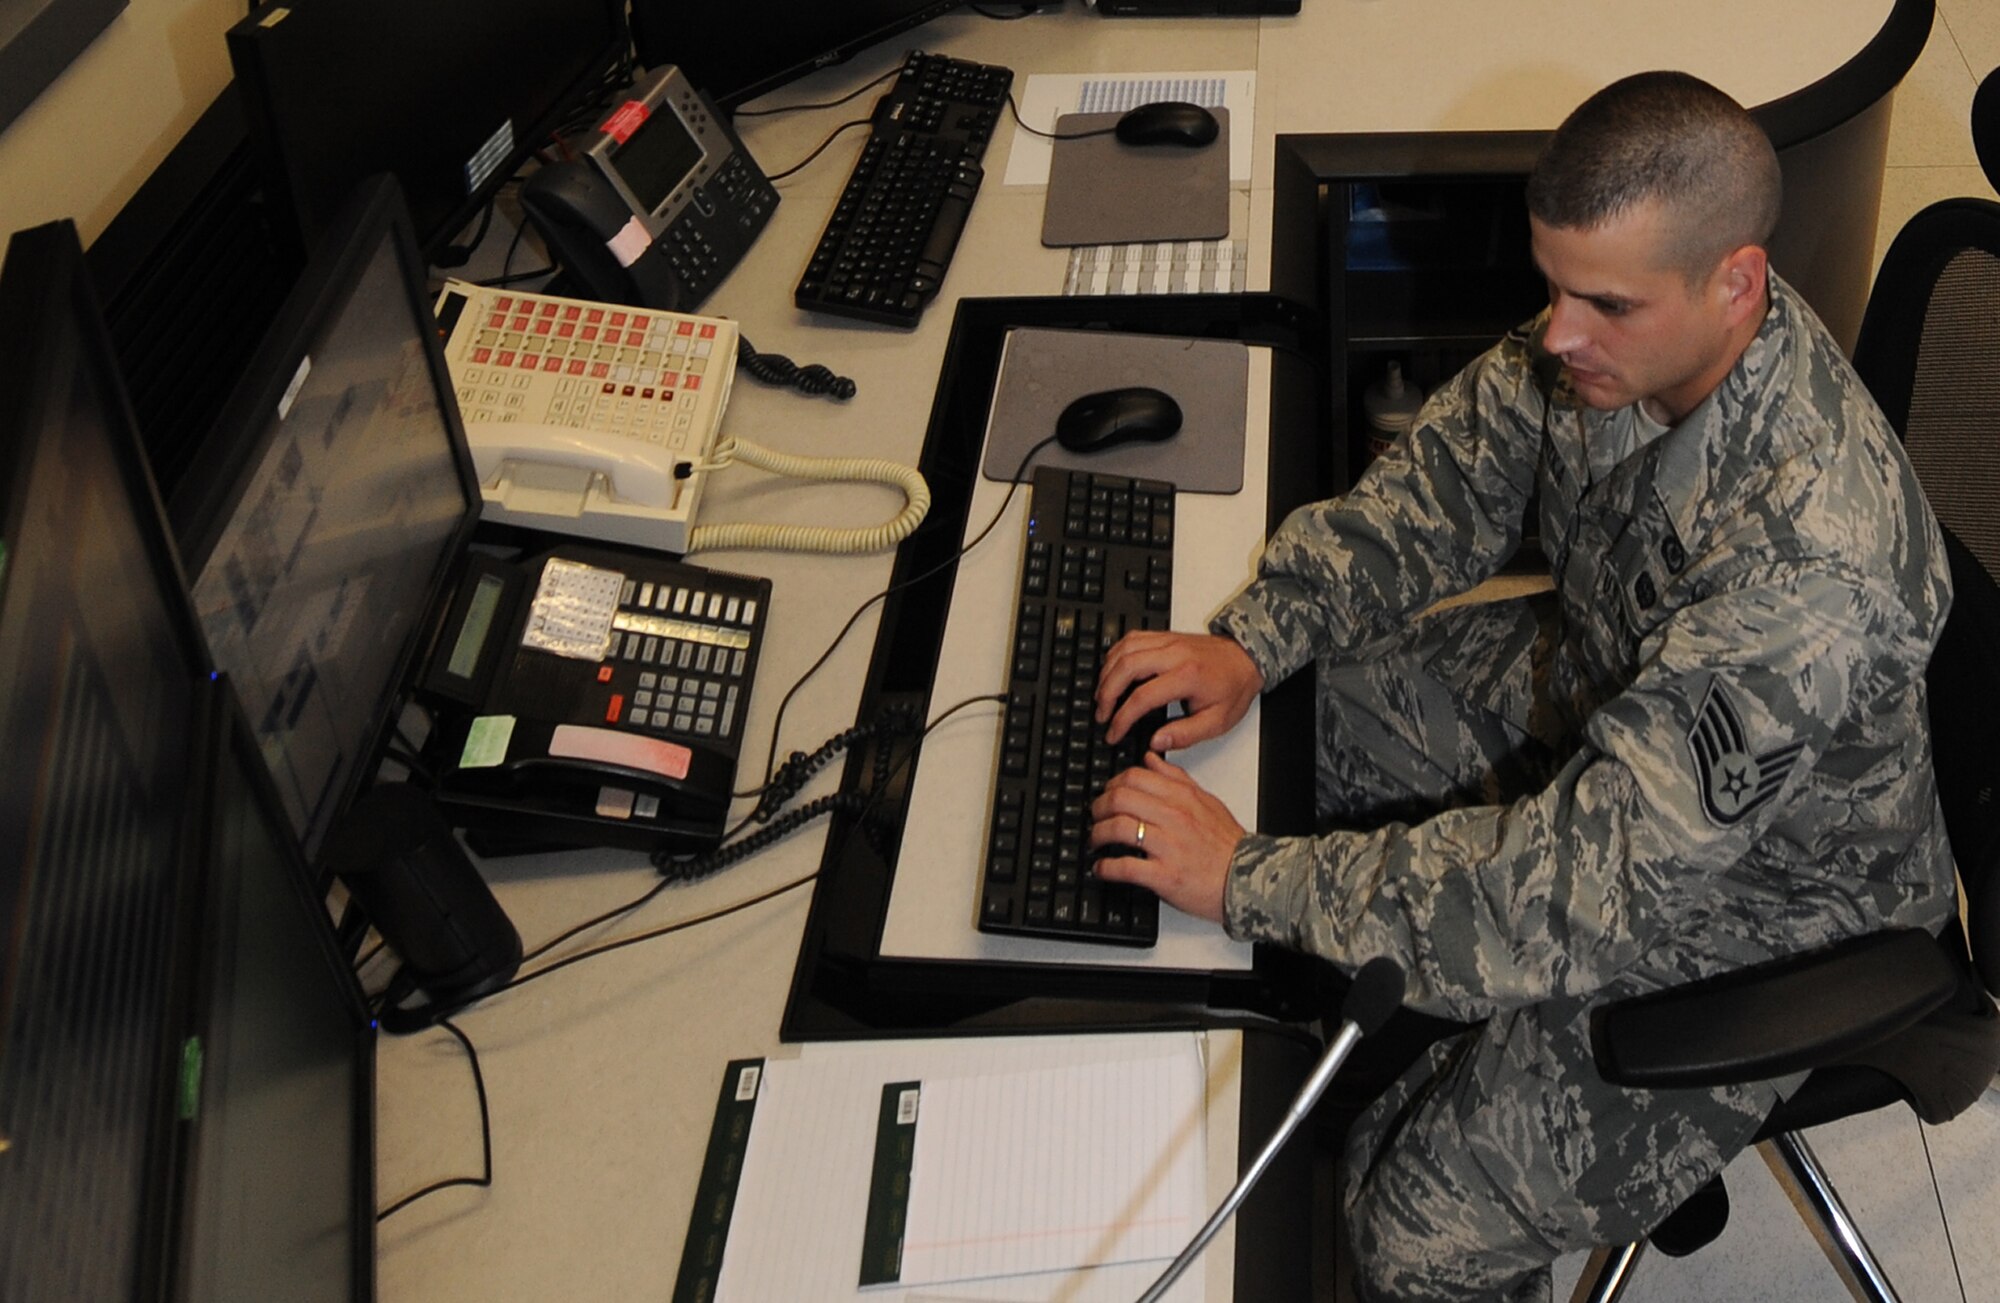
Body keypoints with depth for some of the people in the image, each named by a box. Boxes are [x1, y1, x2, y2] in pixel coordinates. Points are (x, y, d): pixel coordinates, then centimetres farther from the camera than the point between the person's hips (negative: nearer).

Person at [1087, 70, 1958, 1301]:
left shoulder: (1816, 564, -41)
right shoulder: (1611, 337, -18)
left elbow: (1594, 877, -42)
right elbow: (1442, 484, -3)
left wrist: (1248, 877, -39)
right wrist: (1254, 642, -18)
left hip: (1755, 890, -7)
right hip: (1597, 696, 8)